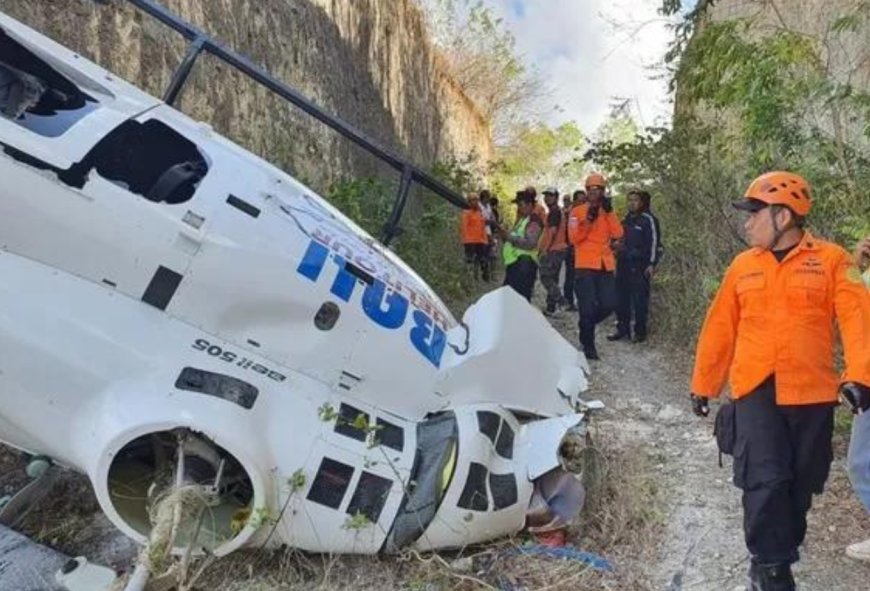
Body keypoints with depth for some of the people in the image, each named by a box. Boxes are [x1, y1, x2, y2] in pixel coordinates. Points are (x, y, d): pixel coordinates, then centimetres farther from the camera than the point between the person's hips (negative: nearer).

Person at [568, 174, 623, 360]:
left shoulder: (608, 211, 12)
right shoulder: (577, 211, 1)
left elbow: (618, 234, -3)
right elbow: (573, 238, -10)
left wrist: (609, 213, -10)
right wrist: (588, 220, -19)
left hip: (605, 266, 4)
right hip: (585, 266, -4)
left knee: (609, 304, 2)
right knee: (588, 307, -3)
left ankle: (586, 325, 28)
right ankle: (588, 345, 9)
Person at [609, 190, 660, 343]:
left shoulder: (647, 219, -4)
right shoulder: (626, 220, 17)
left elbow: (654, 242, -7)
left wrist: (652, 263, -13)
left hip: (640, 265, -7)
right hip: (623, 264, 7)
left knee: (639, 300, -3)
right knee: (621, 298, 8)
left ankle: (640, 331, 5)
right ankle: (623, 329, 18)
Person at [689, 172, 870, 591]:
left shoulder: (831, 260, 1)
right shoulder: (743, 265, 8)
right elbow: (719, 329, 10)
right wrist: (703, 384, 13)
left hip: (812, 393, 0)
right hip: (756, 391, 1)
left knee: (800, 484, 11)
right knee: (766, 480, -9)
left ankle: (781, 554, 33)